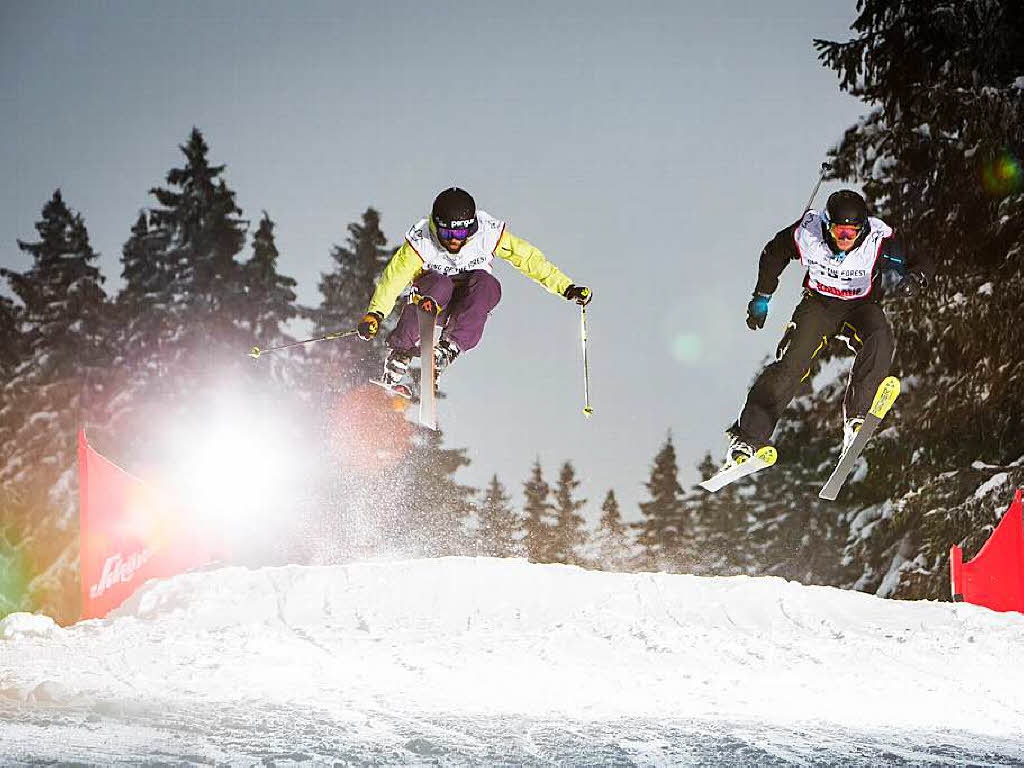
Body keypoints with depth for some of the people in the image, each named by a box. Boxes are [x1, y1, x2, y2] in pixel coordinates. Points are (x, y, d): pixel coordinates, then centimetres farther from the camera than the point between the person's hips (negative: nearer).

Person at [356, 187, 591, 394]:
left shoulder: (488, 232, -18)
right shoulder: (421, 240, -20)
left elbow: (528, 258, -13)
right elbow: (394, 275, -15)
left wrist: (567, 288, -16)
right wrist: (375, 313, -28)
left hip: (472, 300, 1)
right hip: (433, 299, -1)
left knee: (485, 282, -32)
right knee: (439, 285, -36)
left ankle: (449, 347, -39)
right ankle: (397, 357, -32)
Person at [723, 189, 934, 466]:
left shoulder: (878, 241, -26)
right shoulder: (807, 232, -21)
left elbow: (923, 263, -21)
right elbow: (774, 254, 0)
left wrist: (915, 278, -45)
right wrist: (761, 297, 6)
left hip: (860, 306, 0)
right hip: (818, 303, 0)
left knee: (880, 338, -34)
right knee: (791, 365, -17)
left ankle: (856, 414, -28)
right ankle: (748, 437, -9)